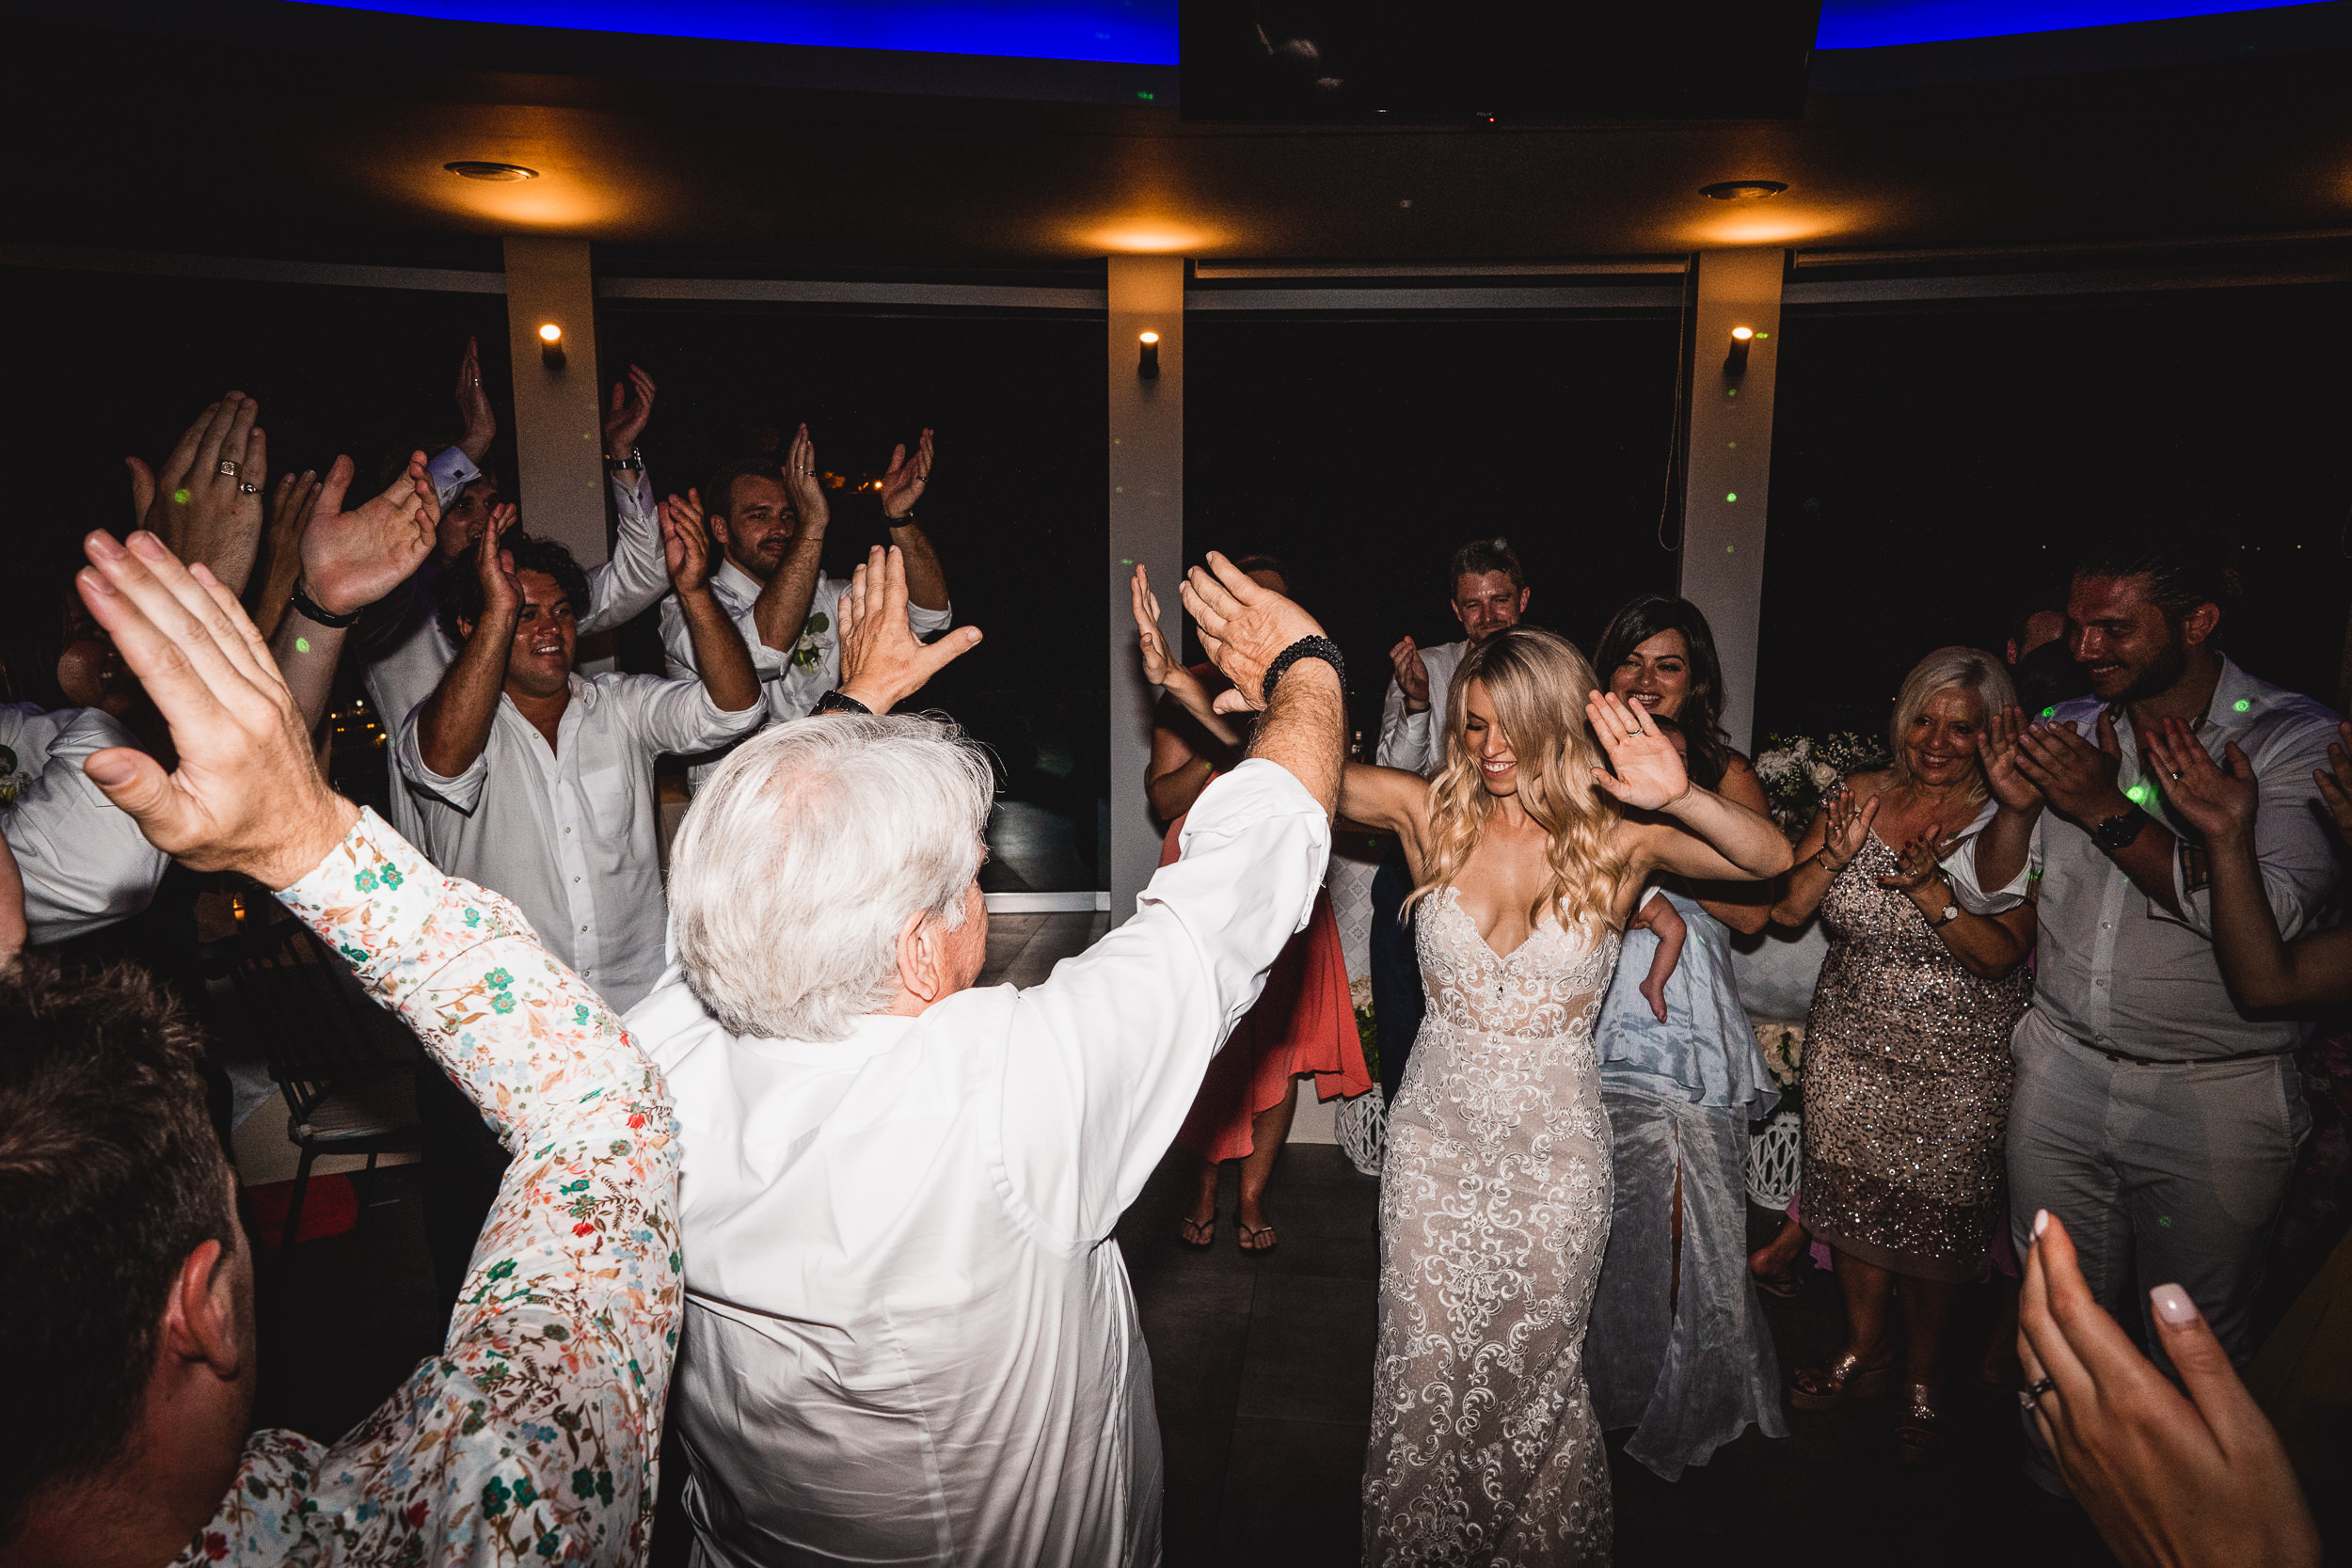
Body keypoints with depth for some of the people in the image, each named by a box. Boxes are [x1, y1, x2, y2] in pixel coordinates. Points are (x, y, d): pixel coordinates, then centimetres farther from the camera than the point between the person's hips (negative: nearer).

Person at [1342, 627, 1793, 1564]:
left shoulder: (1618, 836, -8)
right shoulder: (1429, 812, -5)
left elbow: (1772, 859, -18)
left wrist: (1680, 798, -37)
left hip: (1557, 1143, -1)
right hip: (1437, 1130, 1)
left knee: (1537, 1370, 14)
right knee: (1425, 1366, 11)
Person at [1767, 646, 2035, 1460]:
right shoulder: (1858, 798, -2)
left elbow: (2002, 953, -16)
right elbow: (1785, 910, -3)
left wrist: (1930, 890, -30)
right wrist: (1835, 853, -20)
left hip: (1957, 1067, -3)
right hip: (1849, 1052, 3)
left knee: (1934, 1220, 7)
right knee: (1851, 1202, 14)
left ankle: (1923, 1378, 32)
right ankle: (1864, 1348, 39)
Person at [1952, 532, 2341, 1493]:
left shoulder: (2296, 741, -10)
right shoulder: (2069, 731, 2)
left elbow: (2274, 915, -25)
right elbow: (1985, 892, 3)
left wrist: (2109, 811, -26)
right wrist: (2018, 806, -15)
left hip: (2216, 1097, -3)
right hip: (2063, 1070, 4)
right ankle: (2055, 1484, 37)